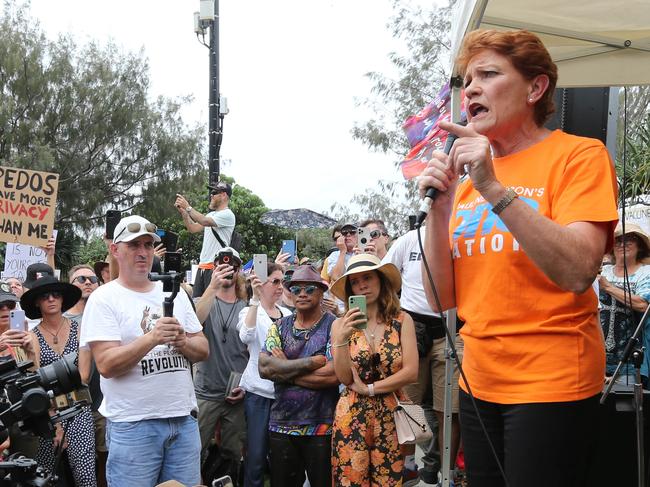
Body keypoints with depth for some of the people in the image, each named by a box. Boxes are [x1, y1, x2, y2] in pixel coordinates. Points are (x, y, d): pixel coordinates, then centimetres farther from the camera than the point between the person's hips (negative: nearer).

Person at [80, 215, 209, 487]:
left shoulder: (175, 293, 11)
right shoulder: (104, 298, -5)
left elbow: (203, 350, 11)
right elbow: (107, 365, -14)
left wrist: (181, 341, -10)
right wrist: (152, 338, -25)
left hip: (184, 419, 5)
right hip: (133, 425, -5)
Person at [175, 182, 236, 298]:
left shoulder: (227, 215, -9)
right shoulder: (211, 215, 20)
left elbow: (205, 221, -22)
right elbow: (193, 228, 20)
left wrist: (188, 207, -14)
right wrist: (183, 212, 9)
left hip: (216, 266, -9)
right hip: (203, 265, 9)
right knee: (196, 299, 7)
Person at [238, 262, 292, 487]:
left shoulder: (287, 313, 12)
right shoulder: (251, 312, -3)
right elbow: (246, 336, -26)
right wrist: (255, 299, -28)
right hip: (259, 392, -5)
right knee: (256, 455, -4)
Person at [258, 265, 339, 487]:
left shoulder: (334, 326, -7)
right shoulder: (279, 327, 6)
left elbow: (332, 375, -19)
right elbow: (264, 368, -9)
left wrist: (285, 371, -9)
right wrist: (311, 362, -16)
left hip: (321, 429, -4)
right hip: (281, 426, 4)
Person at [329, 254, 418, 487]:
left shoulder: (402, 321, -1)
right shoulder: (341, 324, 1)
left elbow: (411, 372, -8)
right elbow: (344, 378, -5)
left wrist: (369, 388, -8)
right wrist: (342, 339, -17)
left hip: (391, 415, 0)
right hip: (352, 415, 0)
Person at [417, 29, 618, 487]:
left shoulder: (580, 155, -7)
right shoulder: (466, 178, 8)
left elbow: (577, 273, -22)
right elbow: (443, 299, 4)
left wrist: (494, 188, -26)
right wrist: (439, 210, -8)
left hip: (551, 383, -6)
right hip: (479, 383, 6)